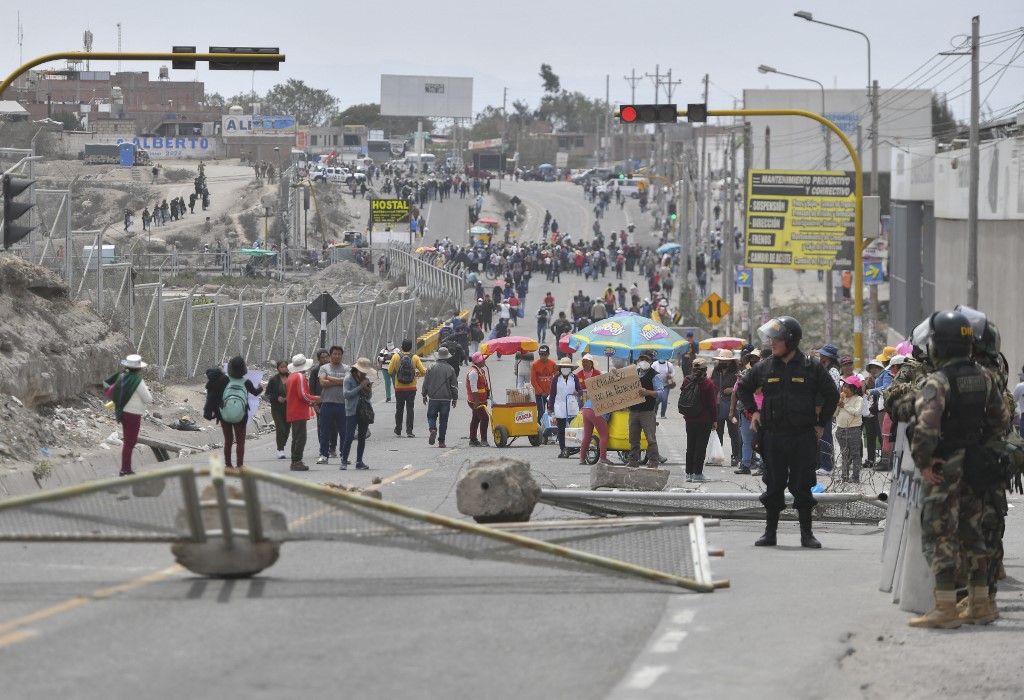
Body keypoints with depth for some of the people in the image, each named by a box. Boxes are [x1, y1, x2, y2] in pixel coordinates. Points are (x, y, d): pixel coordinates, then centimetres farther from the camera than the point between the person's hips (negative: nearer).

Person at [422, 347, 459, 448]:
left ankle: (433, 429, -17)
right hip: (446, 398, 0)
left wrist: (424, 395, 14)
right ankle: (441, 441, 5)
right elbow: (454, 386, 2)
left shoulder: (432, 368, -2)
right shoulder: (450, 369, -2)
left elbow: (425, 383, 3)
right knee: (443, 420, 6)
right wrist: (455, 399, 12)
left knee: (431, 416, 13)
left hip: (433, 398, 0)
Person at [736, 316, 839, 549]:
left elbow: (832, 395, 8)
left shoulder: (812, 367, -2)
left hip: (803, 436, -2)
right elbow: (744, 387, 22)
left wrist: (821, 423, 5)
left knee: (802, 486, 1)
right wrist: (753, 412, 12)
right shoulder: (765, 367, 5)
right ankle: (770, 532, 12)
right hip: (773, 436, 2)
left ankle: (806, 534, 8)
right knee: (773, 486, 5)